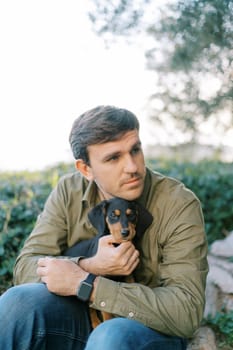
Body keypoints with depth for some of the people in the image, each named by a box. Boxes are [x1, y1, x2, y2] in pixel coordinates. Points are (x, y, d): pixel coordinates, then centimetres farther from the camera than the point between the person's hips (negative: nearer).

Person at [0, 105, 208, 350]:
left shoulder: (179, 204, -17)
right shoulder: (68, 192, -4)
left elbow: (187, 311, -24)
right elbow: (24, 269, -8)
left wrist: (84, 283, -27)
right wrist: (92, 266, -26)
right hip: (83, 319, 3)